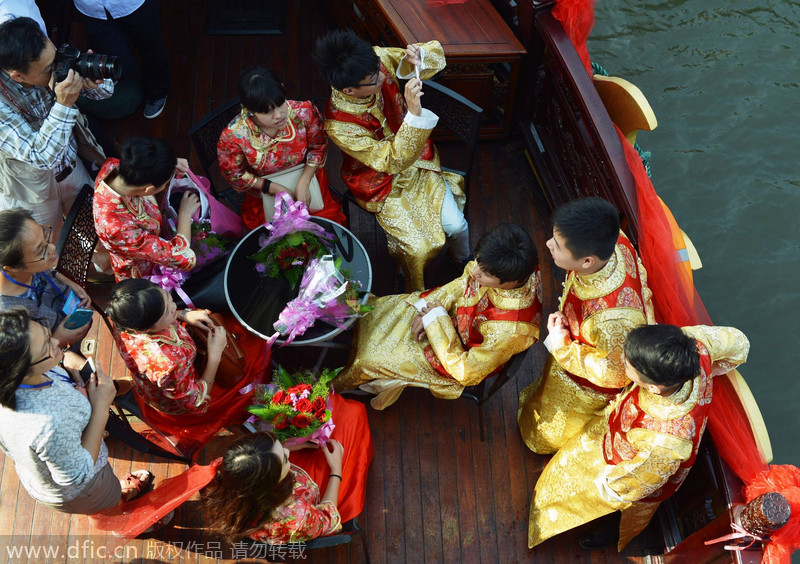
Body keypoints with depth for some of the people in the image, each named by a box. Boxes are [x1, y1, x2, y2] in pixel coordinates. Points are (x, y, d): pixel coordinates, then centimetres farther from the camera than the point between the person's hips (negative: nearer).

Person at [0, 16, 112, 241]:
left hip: (72, 166, 5)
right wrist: (64, 104, -48)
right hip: (32, 190, -5)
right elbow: (41, 156, -40)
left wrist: (94, 82, -35)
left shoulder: (54, 66, -21)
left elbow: (106, 91, -10)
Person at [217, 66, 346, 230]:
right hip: (264, 193, -1)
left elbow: (318, 147, -7)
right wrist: (272, 187, -21)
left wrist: (304, 184, -17)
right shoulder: (233, 136, -31)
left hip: (306, 178, 2)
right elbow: (234, 175, -11)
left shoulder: (304, 112, -28)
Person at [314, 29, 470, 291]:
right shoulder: (337, 125, -34)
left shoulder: (379, 59, -22)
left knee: (455, 225, -4)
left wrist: (418, 57, -34)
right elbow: (393, 161, -32)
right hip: (382, 183, -4)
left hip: (417, 160, 4)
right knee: (418, 247, -14)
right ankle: (416, 293, 19)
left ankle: (462, 260, 32)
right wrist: (414, 113, -46)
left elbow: (436, 54, -9)